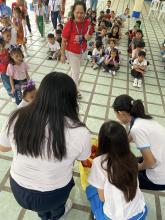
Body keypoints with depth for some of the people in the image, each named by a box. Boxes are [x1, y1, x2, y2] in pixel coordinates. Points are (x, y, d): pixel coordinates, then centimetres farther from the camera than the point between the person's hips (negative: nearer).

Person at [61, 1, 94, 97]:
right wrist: (62, 55, -13)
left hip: (82, 51, 5)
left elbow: (90, 36, 3)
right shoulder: (69, 24, -25)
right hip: (71, 52, -4)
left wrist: (88, 37, -22)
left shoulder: (88, 23, -14)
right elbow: (64, 41, -17)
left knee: (75, 69, 26)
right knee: (76, 72, 2)